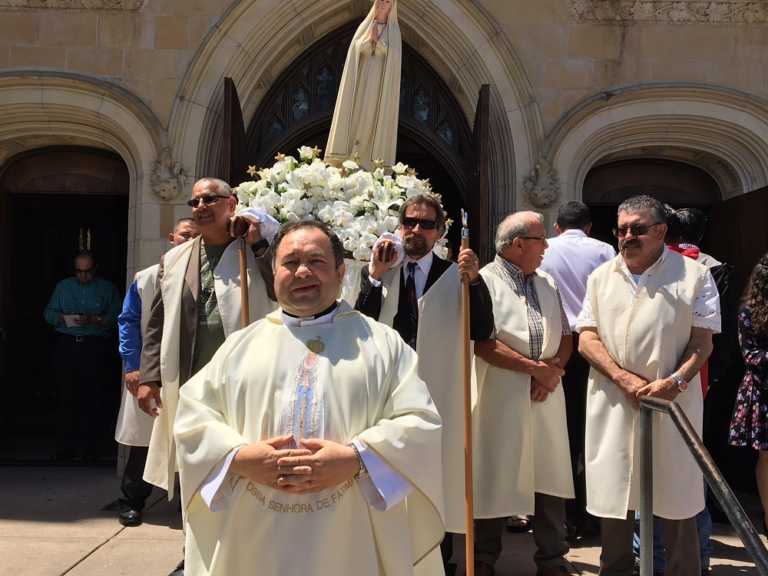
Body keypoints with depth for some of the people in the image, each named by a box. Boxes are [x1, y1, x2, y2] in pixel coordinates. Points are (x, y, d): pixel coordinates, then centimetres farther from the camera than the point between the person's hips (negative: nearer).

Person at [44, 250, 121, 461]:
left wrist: (94, 319, -17)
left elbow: (116, 317, -2)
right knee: (66, 398, -2)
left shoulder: (107, 289, 9)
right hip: (66, 346, 2)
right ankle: (64, 448, 4)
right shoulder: (63, 286, 18)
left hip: (95, 347, -2)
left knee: (91, 399, -5)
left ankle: (89, 448, 1)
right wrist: (62, 318, -9)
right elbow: (48, 313, 12)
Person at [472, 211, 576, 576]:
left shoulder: (548, 284, 15)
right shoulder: (485, 281, -8)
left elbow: (565, 336, 15)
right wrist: (535, 368, -13)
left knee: (550, 478, 10)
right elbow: (482, 343, -16)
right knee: (496, 480, 4)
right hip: (501, 398, -6)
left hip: (546, 397, 6)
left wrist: (554, 370, -4)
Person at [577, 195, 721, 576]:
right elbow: (586, 338, 4)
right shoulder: (601, 277, 9)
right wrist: (623, 378, -10)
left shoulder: (694, 275, 0)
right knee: (612, 495, 12)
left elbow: (702, 341, -1)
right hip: (612, 404, 3)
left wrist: (676, 381, -17)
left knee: (676, 502, 5)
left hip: (672, 403, -3)